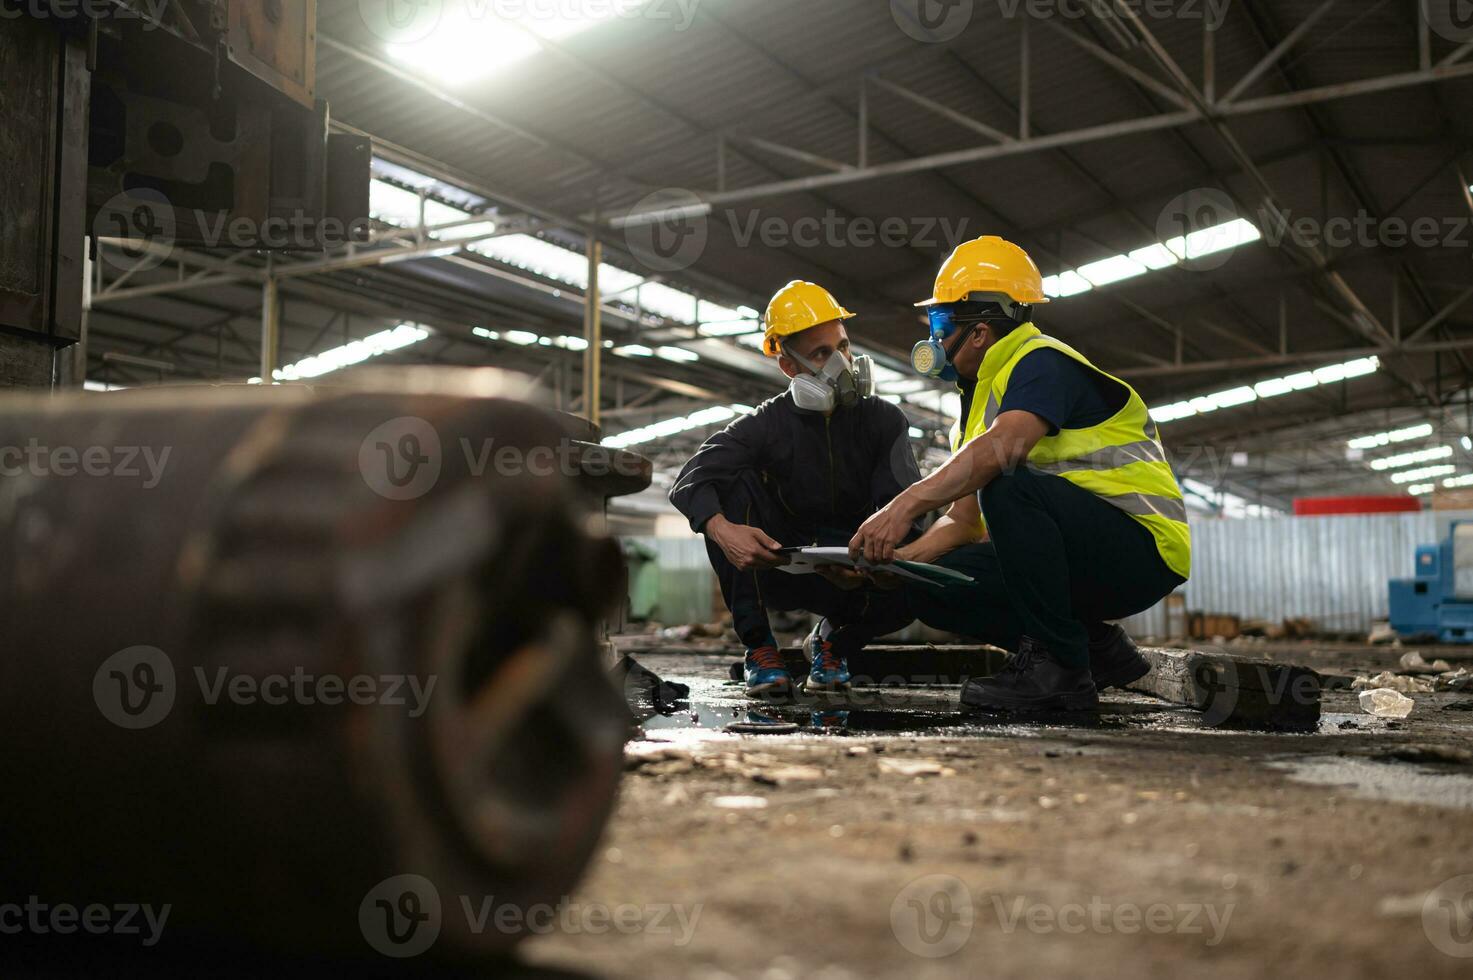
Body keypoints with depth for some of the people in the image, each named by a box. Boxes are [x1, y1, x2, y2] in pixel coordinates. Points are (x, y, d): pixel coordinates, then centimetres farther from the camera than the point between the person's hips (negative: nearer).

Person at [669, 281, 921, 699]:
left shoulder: (884, 420, -3)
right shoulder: (768, 425, -5)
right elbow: (691, 480, -21)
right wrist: (723, 531, -44)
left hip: (855, 573, 0)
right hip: (781, 566, 0)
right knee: (735, 484, -24)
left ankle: (834, 641, 4)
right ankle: (758, 646, -19)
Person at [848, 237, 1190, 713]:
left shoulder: (1042, 363, -13)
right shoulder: (982, 396, 16)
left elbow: (1003, 446, -35)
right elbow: (965, 520, 13)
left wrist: (906, 505, -41)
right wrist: (900, 557, -3)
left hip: (1143, 551, -9)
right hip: (1080, 560, 9)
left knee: (1010, 485, -32)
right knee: (931, 590, -2)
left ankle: (1059, 667, -21)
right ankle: (1096, 650, 4)